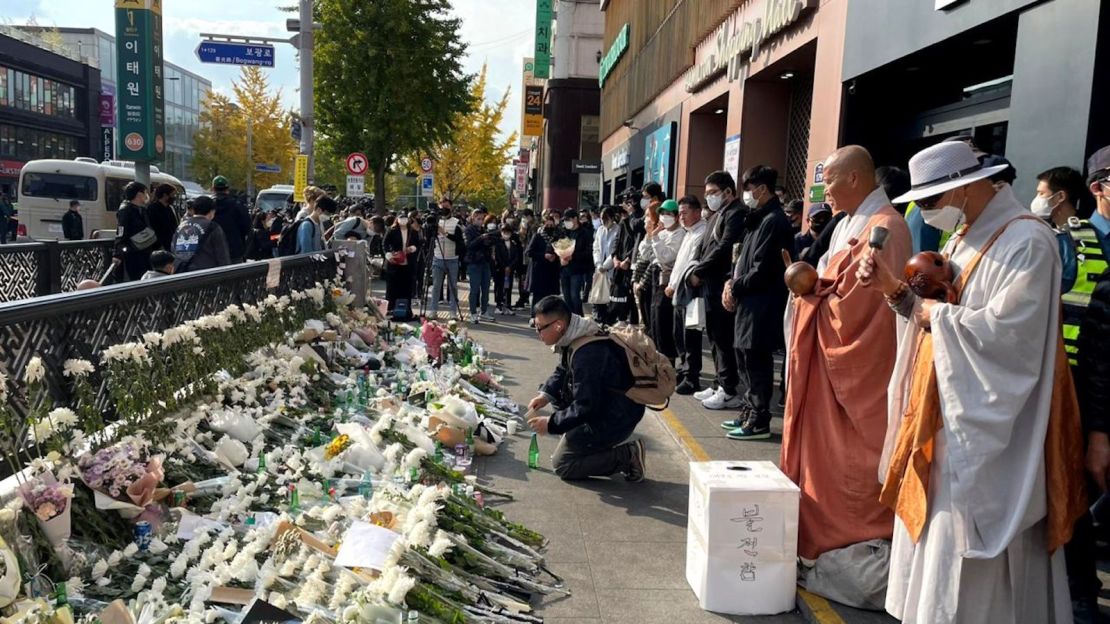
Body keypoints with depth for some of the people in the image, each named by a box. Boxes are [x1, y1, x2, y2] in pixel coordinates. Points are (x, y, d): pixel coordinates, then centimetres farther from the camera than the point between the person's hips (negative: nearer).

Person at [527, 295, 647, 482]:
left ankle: (627, 456, -3)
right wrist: (545, 395, -2)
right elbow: (561, 373, 15)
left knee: (562, 465, -1)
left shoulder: (587, 353, -30)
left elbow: (585, 407, -27)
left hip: (615, 420, -9)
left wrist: (551, 424, -16)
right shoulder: (574, 337, -1)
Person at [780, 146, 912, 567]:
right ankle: (821, 530, 27)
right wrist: (812, 284, -1)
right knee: (825, 450, 15)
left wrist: (813, 292, -9)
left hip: (859, 364, -9)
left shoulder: (885, 227, -18)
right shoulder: (849, 224, 12)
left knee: (852, 459, 1)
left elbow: (859, 303, -21)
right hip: (829, 357, 9)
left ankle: (859, 543, 15)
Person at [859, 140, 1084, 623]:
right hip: (945, 413, 9)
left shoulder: (1026, 241, -15)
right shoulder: (963, 237, 12)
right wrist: (896, 289, -4)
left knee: (971, 555, 0)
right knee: (936, 536, 16)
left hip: (986, 425, -9)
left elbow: (1004, 329, -24)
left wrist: (938, 315, -12)